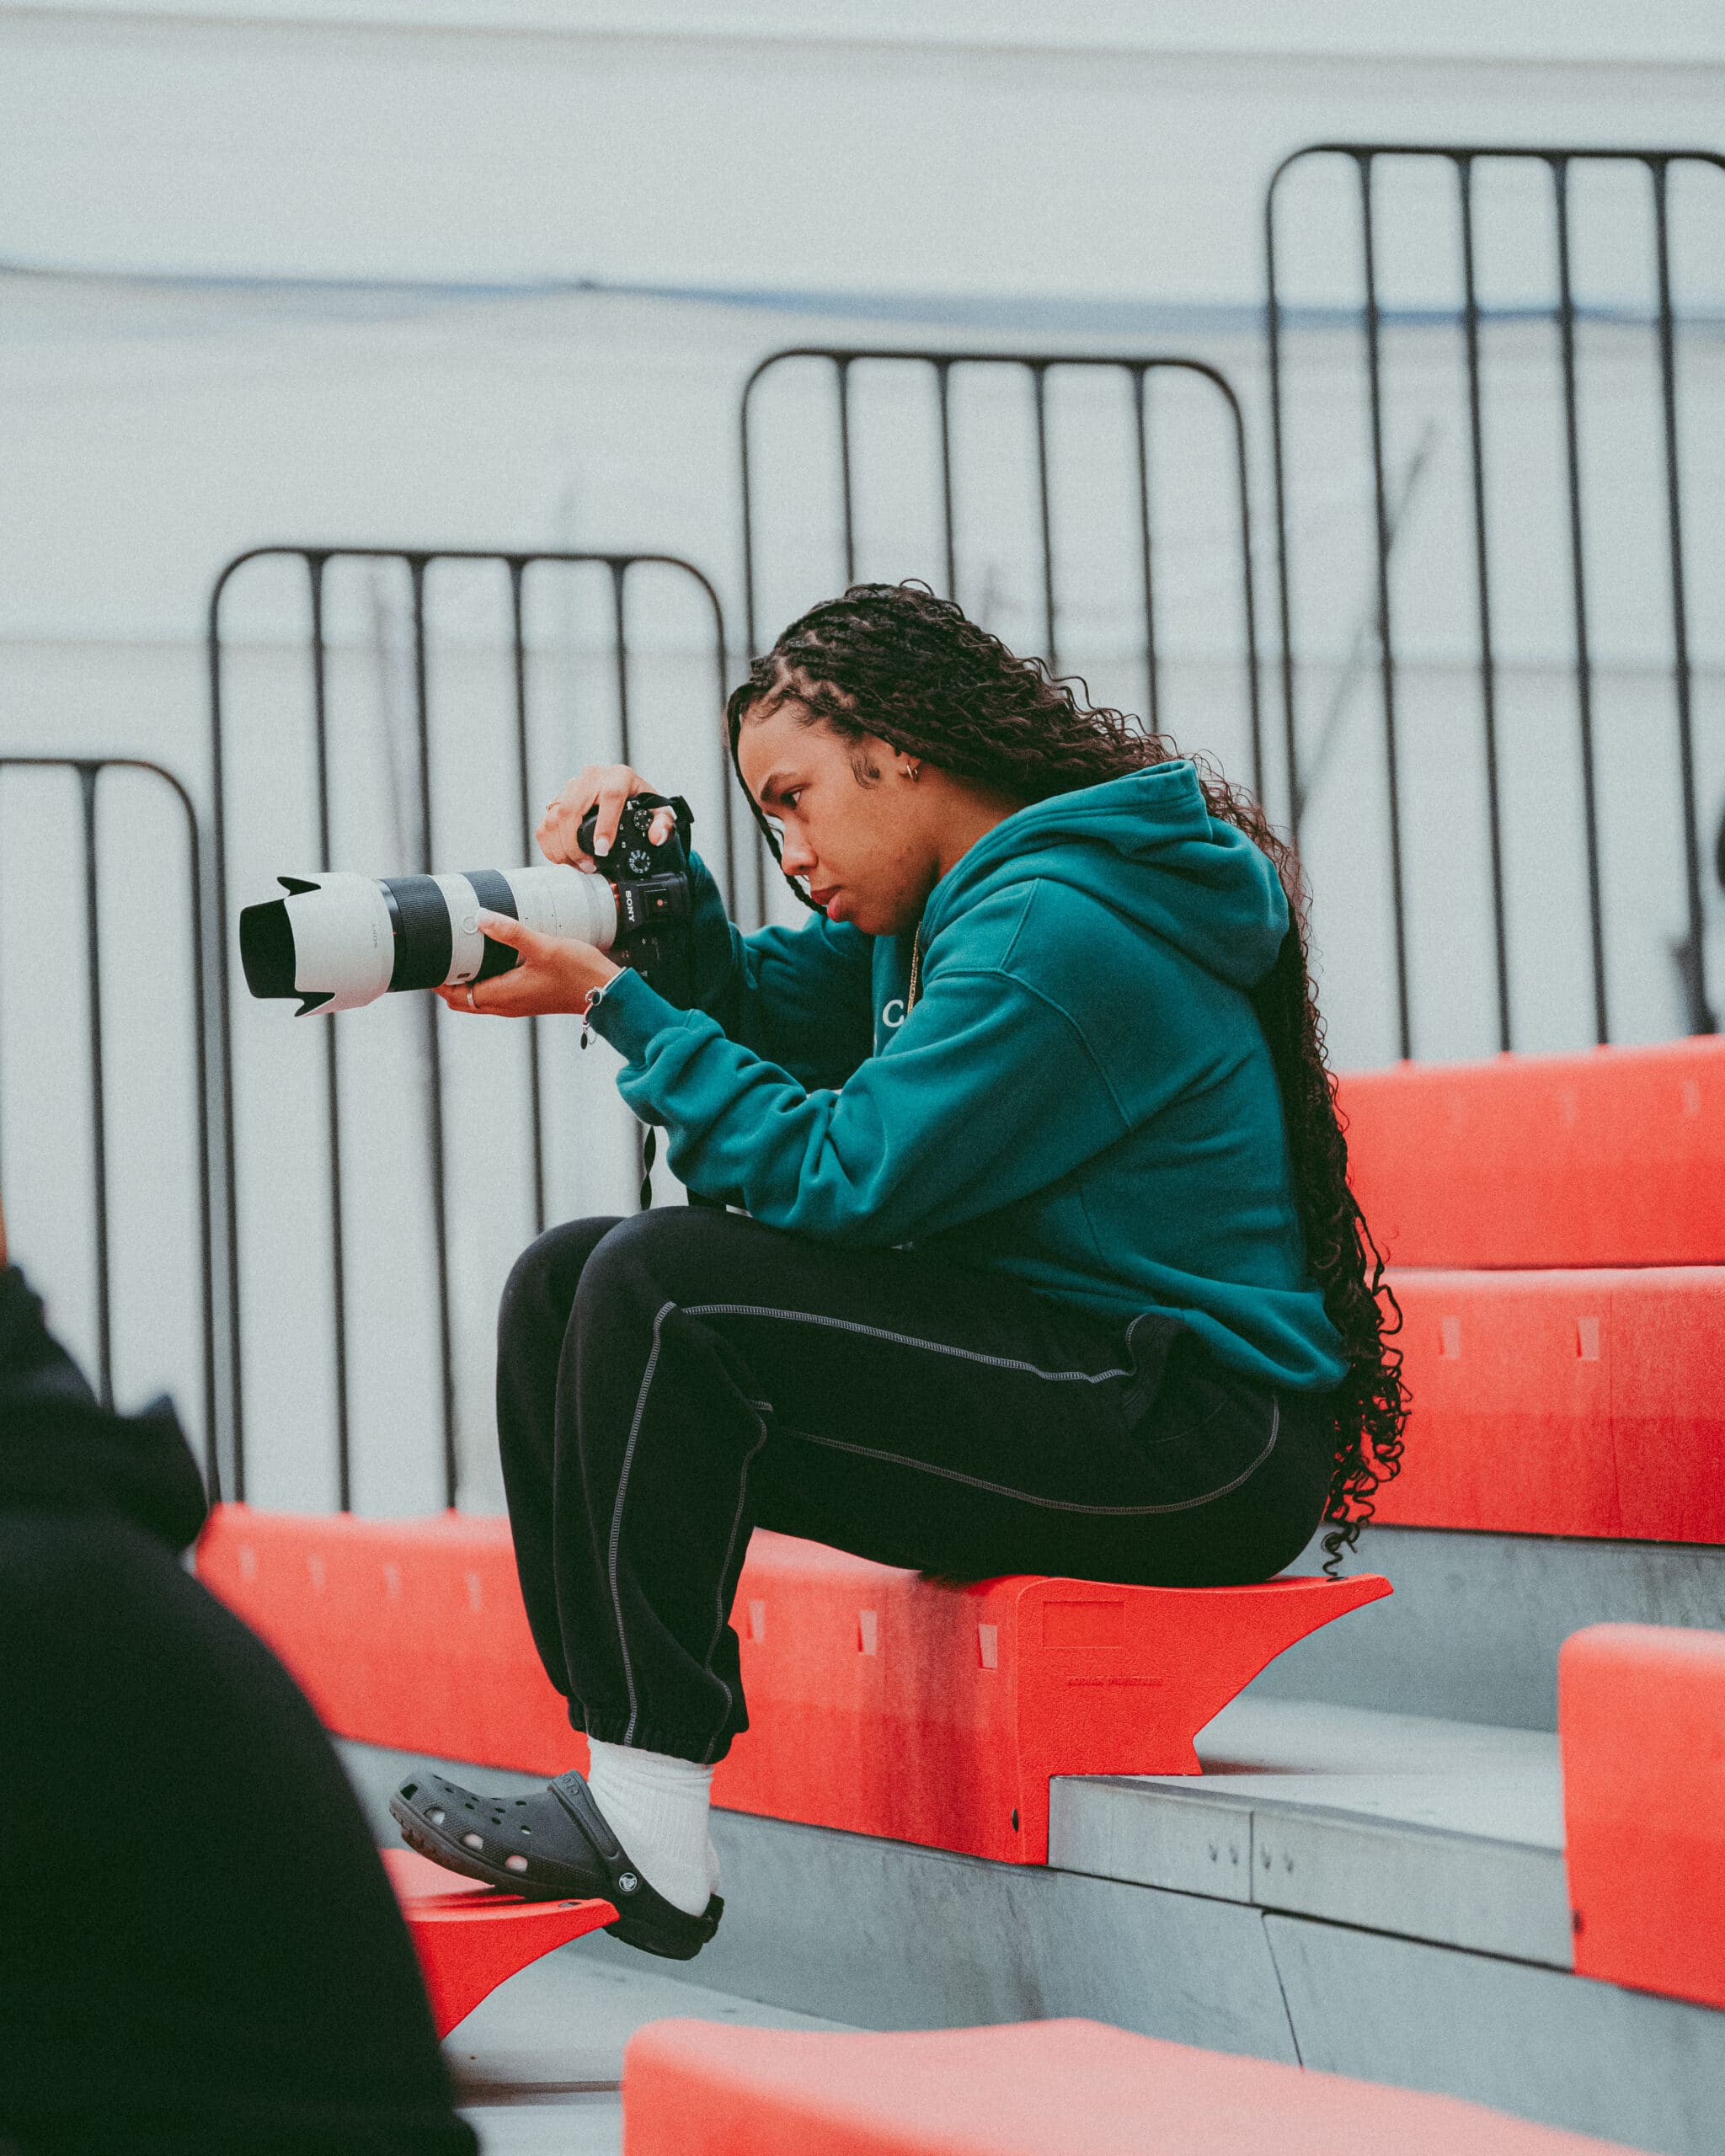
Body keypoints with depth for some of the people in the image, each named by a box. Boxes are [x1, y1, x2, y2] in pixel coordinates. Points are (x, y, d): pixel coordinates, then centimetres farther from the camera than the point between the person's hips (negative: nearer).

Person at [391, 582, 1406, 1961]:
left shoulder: (1057, 928, -18)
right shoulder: (943, 904, 12)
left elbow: (836, 1175, -20)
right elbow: (760, 1008, 20)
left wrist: (614, 1003, -15)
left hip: (1199, 1448, -10)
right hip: (1062, 1384, 10)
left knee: (660, 1292, -23)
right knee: (564, 1287, 2)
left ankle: (650, 1839, -23)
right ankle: (630, 1779, -7)